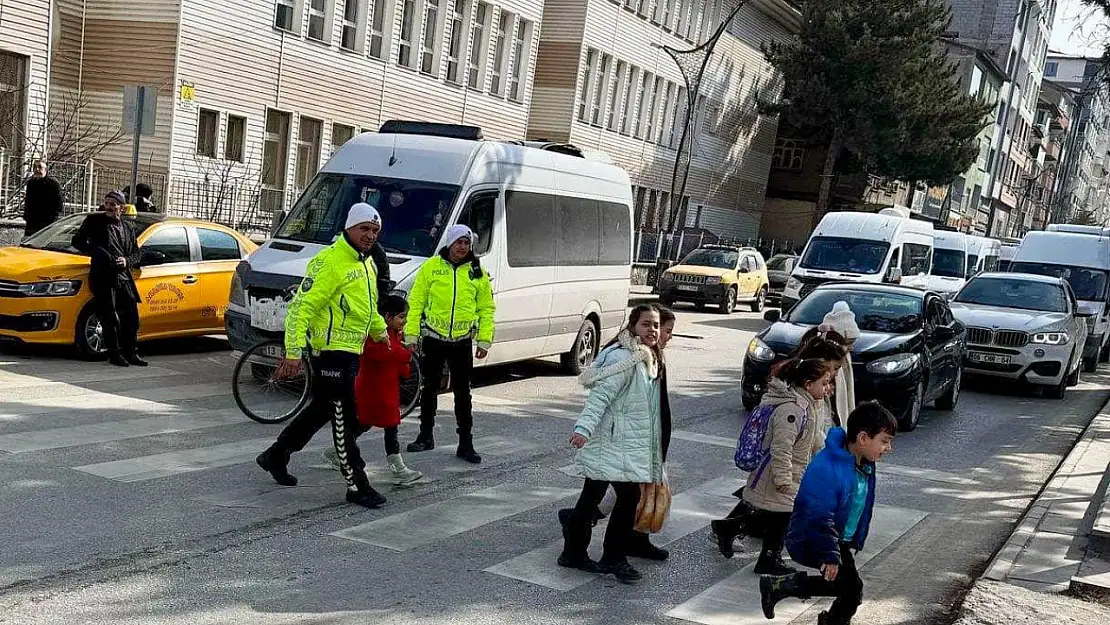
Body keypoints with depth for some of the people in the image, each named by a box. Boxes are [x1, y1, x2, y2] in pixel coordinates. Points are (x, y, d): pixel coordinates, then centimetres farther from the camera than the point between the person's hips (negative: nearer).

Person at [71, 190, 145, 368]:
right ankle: (114, 354, 2)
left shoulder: (128, 228, 18)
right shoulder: (94, 221, 8)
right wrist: (96, 253, -6)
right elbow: (77, 241, 8)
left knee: (131, 317, 4)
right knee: (110, 318, -6)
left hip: (124, 278, 4)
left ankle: (130, 353, 16)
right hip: (103, 277, -4)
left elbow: (137, 252, 20)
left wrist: (127, 261, -2)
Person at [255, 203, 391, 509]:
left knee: (323, 409, 19)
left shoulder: (366, 262, 14)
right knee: (344, 418, -5)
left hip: (351, 351, 10)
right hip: (332, 349, -10)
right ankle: (356, 485, 1)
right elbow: (301, 307, -20)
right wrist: (293, 352, -25)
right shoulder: (330, 261, -16)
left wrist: (380, 330, 30)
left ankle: (276, 455, 34)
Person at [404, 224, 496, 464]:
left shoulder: (477, 272, 3)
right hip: (433, 338, 0)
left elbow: (486, 309, 7)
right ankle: (426, 436, 26)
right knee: (429, 389, 11)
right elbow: (415, 302, 0)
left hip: (462, 341, 0)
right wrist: (411, 334, -3)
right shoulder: (431, 266, -2)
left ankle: (466, 444, 11)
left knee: (463, 394, 4)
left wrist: (484, 340, 2)